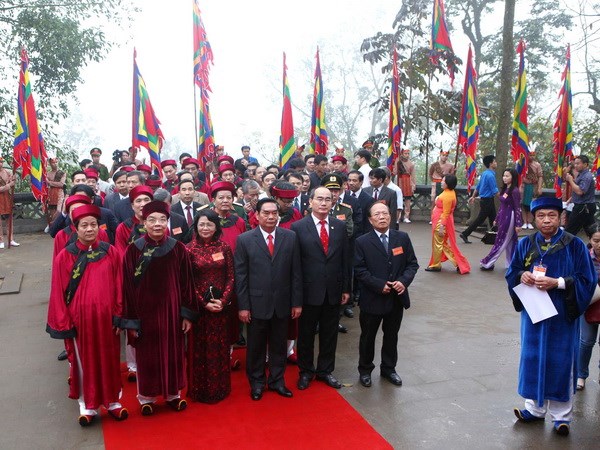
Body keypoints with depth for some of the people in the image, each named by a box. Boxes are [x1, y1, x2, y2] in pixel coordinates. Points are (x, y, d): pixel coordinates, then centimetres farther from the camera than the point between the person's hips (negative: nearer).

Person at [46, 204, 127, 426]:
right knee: (83, 360, 12)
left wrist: (118, 316, -1)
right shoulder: (65, 257, -7)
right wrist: (64, 323, -5)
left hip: (106, 316, 2)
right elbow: (58, 293, -4)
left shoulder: (111, 252, -2)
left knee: (109, 359, 13)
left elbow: (118, 287, 1)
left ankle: (113, 400, 30)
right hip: (79, 318, -1)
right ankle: (87, 405, 27)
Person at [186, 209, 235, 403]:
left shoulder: (224, 248, 1)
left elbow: (231, 277, 1)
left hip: (221, 305, 2)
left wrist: (223, 301, -11)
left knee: (220, 346, 11)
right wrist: (204, 303, -12)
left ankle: (220, 387, 26)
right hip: (198, 306, -2)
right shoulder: (190, 249, -5)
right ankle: (200, 389, 22)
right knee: (199, 347, 7)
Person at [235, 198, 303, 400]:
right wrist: (243, 306, -7)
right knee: (256, 346, 12)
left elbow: (296, 272, 1)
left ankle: (277, 380, 32)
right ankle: (257, 382, 31)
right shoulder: (245, 239, -5)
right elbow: (240, 276, -4)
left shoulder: (290, 237, 0)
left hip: (282, 303, 2)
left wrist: (297, 302, 0)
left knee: (279, 345, 14)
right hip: (256, 304, -1)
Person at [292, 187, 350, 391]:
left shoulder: (340, 226, 3)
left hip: (333, 291, 3)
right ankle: (306, 371, 31)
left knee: (330, 334, 14)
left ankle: (325, 370, 33)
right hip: (309, 290, -3)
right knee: (306, 334, 12)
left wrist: (346, 288, 5)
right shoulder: (298, 227, -7)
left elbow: (345, 259, 6)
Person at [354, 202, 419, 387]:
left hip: (397, 297, 3)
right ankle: (365, 370, 31)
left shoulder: (403, 238, 0)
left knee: (391, 335, 18)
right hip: (372, 299, -3)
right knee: (368, 336, 13)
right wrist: (380, 285, -20)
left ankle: (388, 369, 37)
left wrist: (404, 281, -14)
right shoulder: (362, 242, -9)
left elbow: (412, 263, 2)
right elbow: (359, 270, -11)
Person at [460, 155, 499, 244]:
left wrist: (473, 196, 23)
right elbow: (494, 191, -18)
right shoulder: (490, 175, -19)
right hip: (488, 200, -9)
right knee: (480, 220, -4)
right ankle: (465, 234, -1)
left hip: (484, 199, 9)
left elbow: (478, 186, 16)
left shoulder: (484, 173, 9)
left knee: (493, 219, 14)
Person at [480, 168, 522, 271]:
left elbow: (517, 209, -15)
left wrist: (518, 224, -17)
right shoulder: (504, 189, 9)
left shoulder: (514, 191, -14)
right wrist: (497, 219, 19)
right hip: (503, 218, 8)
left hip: (510, 218, -8)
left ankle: (488, 263, 4)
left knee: (500, 242, 0)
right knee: (509, 243, 12)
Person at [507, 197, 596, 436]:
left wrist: (557, 282, -21)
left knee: (559, 362, 6)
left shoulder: (574, 245, -8)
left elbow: (587, 280, -9)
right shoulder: (525, 244, 1)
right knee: (533, 359, 12)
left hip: (562, 315, -3)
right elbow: (511, 273, 8)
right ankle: (535, 408, 29)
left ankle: (561, 415, 23)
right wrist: (521, 276, -14)